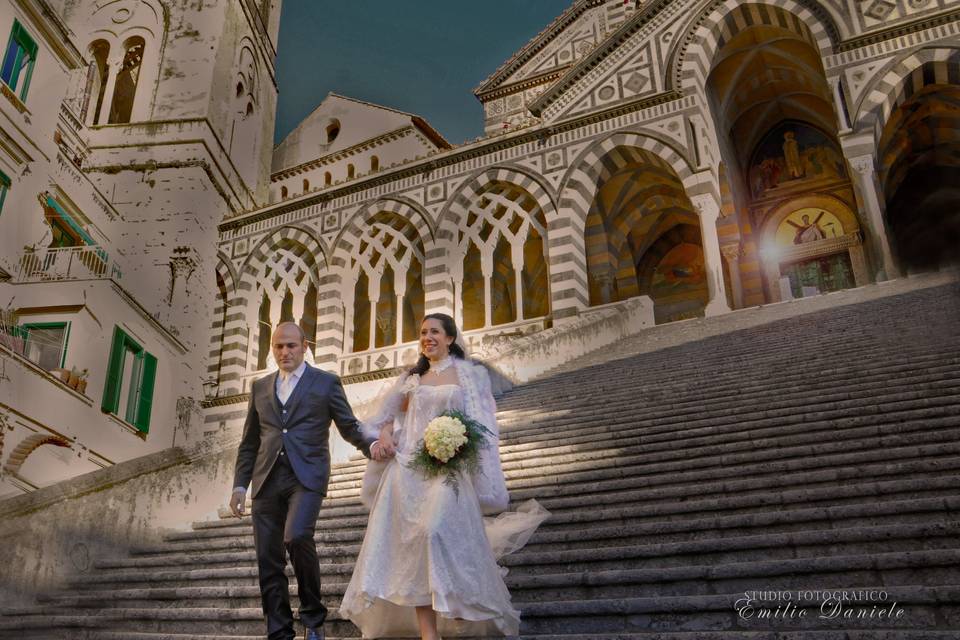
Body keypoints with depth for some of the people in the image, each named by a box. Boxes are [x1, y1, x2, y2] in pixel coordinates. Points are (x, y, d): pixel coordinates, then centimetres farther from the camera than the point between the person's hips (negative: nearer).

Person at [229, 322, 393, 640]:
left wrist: (371, 444, -14)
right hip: (266, 480, 4)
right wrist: (240, 485, 12)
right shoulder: (260, 387, 18)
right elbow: (249, 443, 19)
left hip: (306, 475, -4)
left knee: (297, 537, -24)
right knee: (268, 559, 2)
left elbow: (349, 427, 7)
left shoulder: (327, 383, 7)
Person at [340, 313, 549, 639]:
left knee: (436, 532, -23)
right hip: (408, 467, 4)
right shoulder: (412, 377, 17)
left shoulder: (470, 374, 7)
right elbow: (389, 414, 24)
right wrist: (385, 434, 3)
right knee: (411, 542, -4)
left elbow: (480, 425, 2)